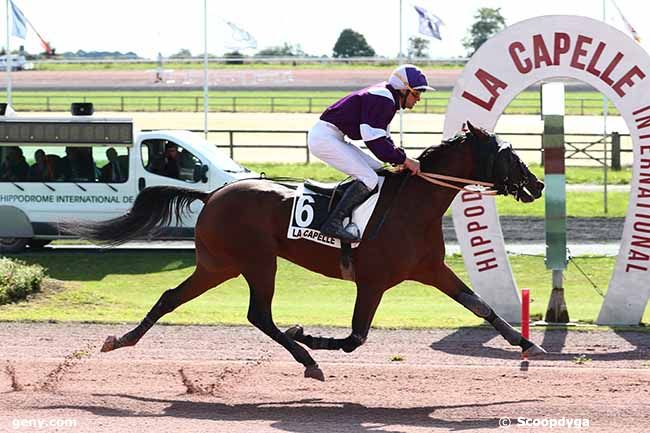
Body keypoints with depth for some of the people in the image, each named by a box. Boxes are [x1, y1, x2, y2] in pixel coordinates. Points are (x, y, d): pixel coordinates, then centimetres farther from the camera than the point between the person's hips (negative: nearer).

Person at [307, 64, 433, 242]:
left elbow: (383, 138, 20)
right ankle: (333, 223, -24)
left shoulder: (387, 99, 14)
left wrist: (400, 160, 6)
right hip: (324, 138, -11)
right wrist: (403, 159, -17)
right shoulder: (382, 100, -19)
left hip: (332, 138, 11)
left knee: (377, 170, 14)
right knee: (369, 178, -18)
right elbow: (375, 141, -24)